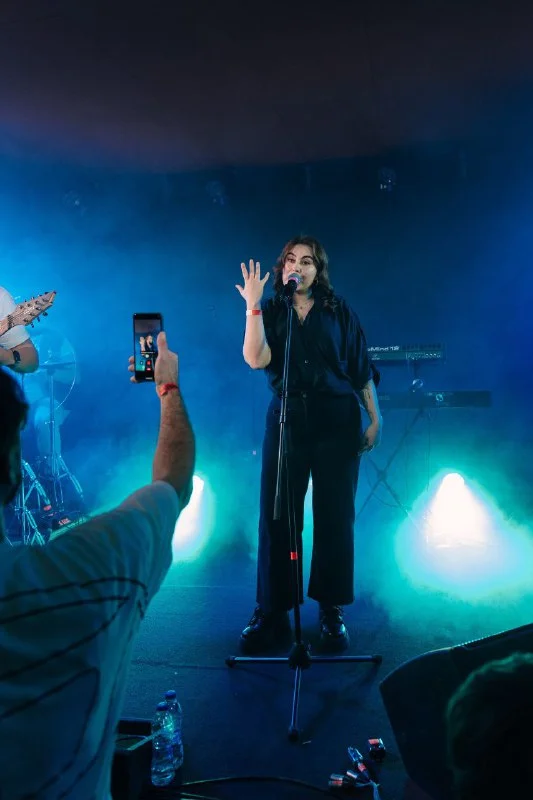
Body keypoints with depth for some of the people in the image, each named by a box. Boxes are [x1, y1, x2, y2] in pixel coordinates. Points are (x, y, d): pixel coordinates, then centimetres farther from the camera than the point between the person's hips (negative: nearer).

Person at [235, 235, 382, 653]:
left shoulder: (339, 311, 6)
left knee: (334, 517, 3)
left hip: (337, 422, 0)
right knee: (276, 516, 1)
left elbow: (362, 370, 7)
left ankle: (332, 611, 17)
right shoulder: (271, 312, 6)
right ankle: (272, 612, 13)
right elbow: (256, 359, -12)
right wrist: (252, 306, -16)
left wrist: (375, 419, 2)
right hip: (286, 421, 1)